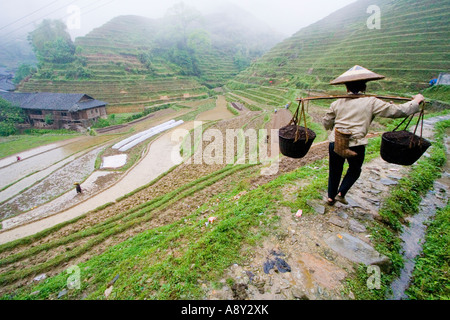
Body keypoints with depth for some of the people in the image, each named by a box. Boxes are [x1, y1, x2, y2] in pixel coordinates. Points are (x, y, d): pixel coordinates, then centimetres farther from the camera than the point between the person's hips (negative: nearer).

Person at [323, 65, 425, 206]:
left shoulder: (337, 103, 5)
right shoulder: (371, 102, -2)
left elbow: (326, 123, 12)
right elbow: (398, 111, 2)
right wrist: (416, 101, 20)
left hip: (335, 143, 2)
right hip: (356, 146, -2)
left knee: (334, 171, 19)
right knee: (354, 171, 26)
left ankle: (331, 197, 31)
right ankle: (341, 193, 21)